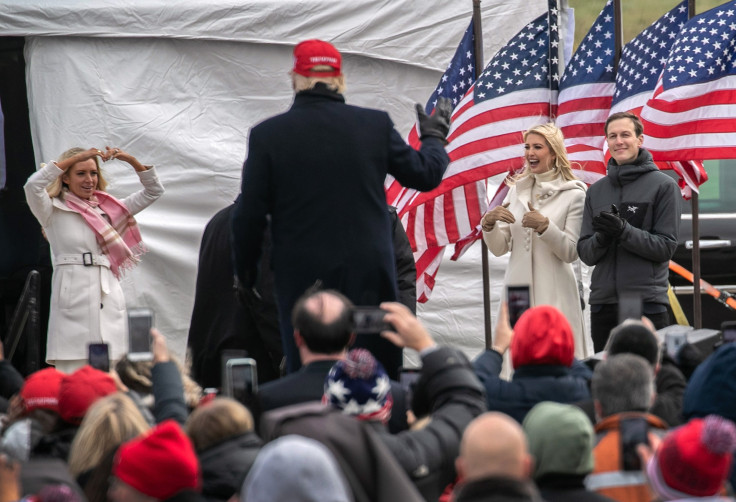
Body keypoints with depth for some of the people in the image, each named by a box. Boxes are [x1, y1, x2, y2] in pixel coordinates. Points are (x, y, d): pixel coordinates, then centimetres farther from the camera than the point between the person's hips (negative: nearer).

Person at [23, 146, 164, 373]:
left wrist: (131, 160, 8)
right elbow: (33, 185, -14)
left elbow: (153, 191, 23)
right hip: (73, 300, -5)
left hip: (109, 297, 5)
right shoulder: (54, 211, 5)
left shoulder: (108, 208, 18)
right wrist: (75, 158, -11)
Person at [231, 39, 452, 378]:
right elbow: (426, 175, 10)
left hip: (302, 278, -1)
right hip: (370, 278, 2)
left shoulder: (267, 135, -5)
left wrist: (245, 268, 14)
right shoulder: (375, 125, -2)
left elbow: (249, 214, -3)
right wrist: (434, 137, 31)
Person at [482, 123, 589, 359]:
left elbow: (570, 253, -6)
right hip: (518, 289, 5)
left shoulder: (573, 195, -2)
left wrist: (544, 225, -19)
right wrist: (489, 223, -7)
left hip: (553, 293, -5)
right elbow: (499, 248, 12)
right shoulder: (517, 190, 12)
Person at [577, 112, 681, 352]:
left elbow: (666, 247, -6)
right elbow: (586, 254, 10)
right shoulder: (596, 190, 13)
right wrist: (602, 236, -12)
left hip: (647, 303, -4)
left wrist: (623, 231, -19)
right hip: (603, 302, 4)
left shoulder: (664, 185, 0)